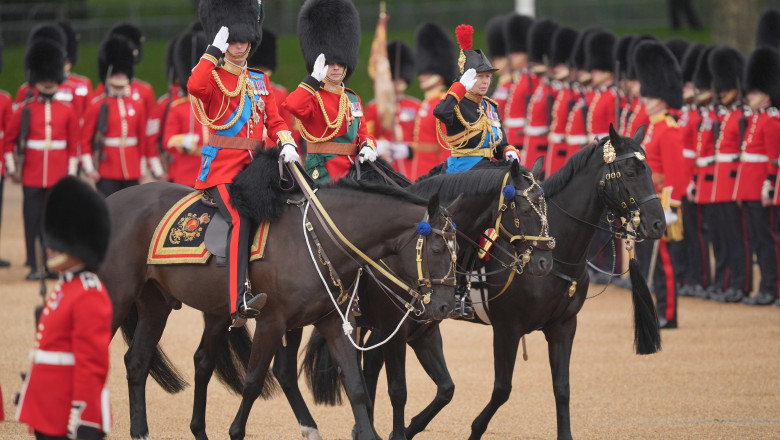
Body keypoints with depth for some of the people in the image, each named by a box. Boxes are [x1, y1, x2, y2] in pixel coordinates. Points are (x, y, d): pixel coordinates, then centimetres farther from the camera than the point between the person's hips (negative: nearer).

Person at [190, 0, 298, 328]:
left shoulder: (260, 82, 19)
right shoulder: (212, 79, 0)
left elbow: (275, 121, 14)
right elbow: (194, 86, -24)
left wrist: (287, 144, -6)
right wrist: (215, 50, -19)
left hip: (255, 167, 7)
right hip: (221, 168, -7)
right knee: (241, 220, -27)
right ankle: (239, 301, -38)